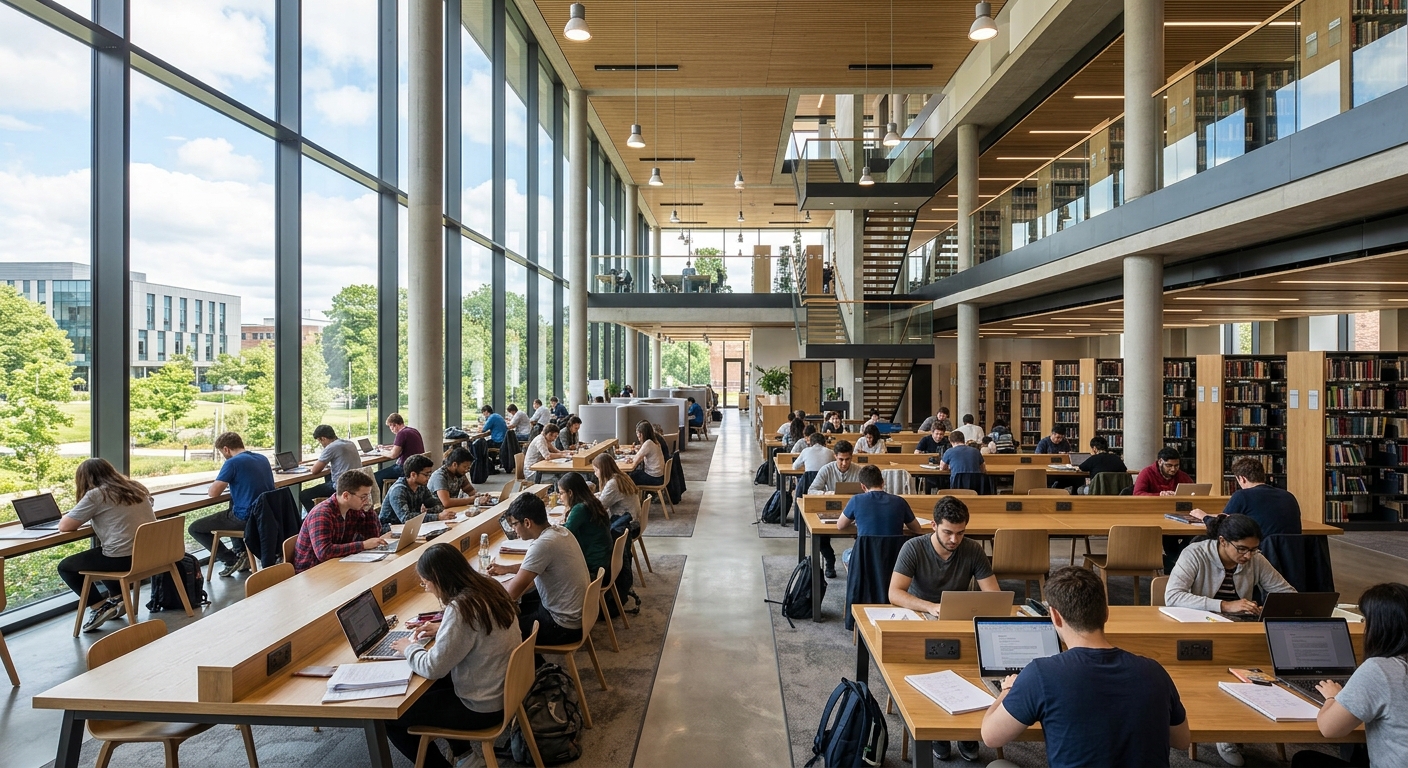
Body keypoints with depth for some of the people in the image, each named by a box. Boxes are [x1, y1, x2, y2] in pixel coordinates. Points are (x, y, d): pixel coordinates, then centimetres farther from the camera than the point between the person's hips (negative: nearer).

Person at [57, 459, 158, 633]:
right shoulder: (136, 487, 14)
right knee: (99, 552, 34)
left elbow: (64, 526, -3)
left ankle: (100, 607, 11)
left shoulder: (96, 495, -6)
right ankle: (117, 599, 26)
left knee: (65, 567, 17)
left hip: (123, 558, -7)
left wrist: (75, 517, 19)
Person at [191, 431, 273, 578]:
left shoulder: (233, 463, -13)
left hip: (245, 519, -8)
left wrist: (216, 485, 8)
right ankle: (240, 552, 29)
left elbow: (213, 493, -14)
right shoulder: (263, 459, 11)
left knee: (194, 529, 6)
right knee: (232, 505, 39)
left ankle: (232, 560, 1)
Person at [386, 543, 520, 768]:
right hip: (504, 690, 9)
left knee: (390, 718, 2)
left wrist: (409, 648, -5)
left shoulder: (461, 608, -28)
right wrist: (443, 628, 9)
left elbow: (433, 668, -23)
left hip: (483, 707, -9)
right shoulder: (488, 587, -3)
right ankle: (461, 748, 38)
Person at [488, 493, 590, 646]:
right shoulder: (559, 531, 0)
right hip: (575, 613, 9)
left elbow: (512, 591, -23)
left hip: (564, 624, -9)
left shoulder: (543, 544, -26)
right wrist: (507, 569, 18)